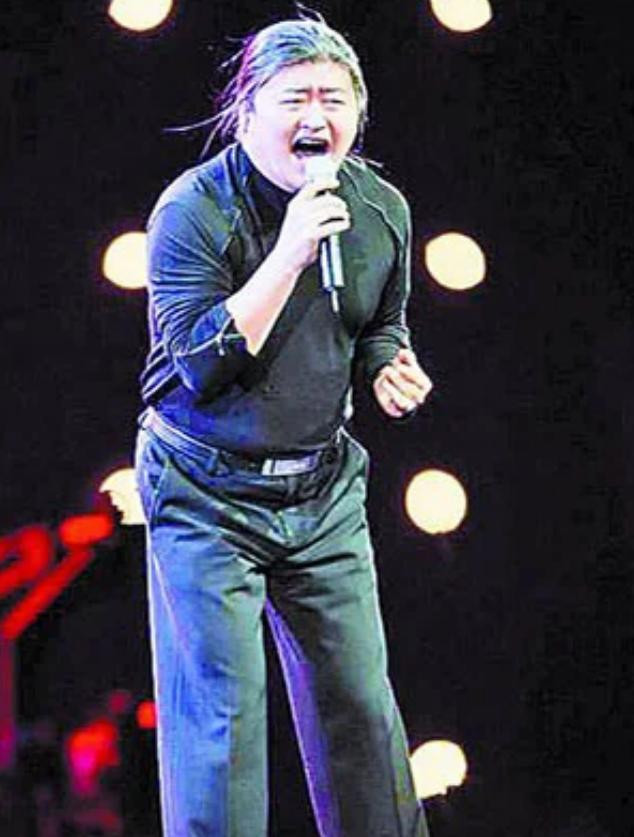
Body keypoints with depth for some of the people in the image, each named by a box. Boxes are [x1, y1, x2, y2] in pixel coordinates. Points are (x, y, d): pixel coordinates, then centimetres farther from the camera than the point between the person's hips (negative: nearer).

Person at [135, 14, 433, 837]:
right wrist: (290, 254, -27)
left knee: (360, 697, 8)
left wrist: (390, 368, -3)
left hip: (324, 490, 5)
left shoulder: (381, 209, 2)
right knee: (219, 706, -5)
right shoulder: (194, 210, -14)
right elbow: (201, 366, -22)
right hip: (207, 493, -4)